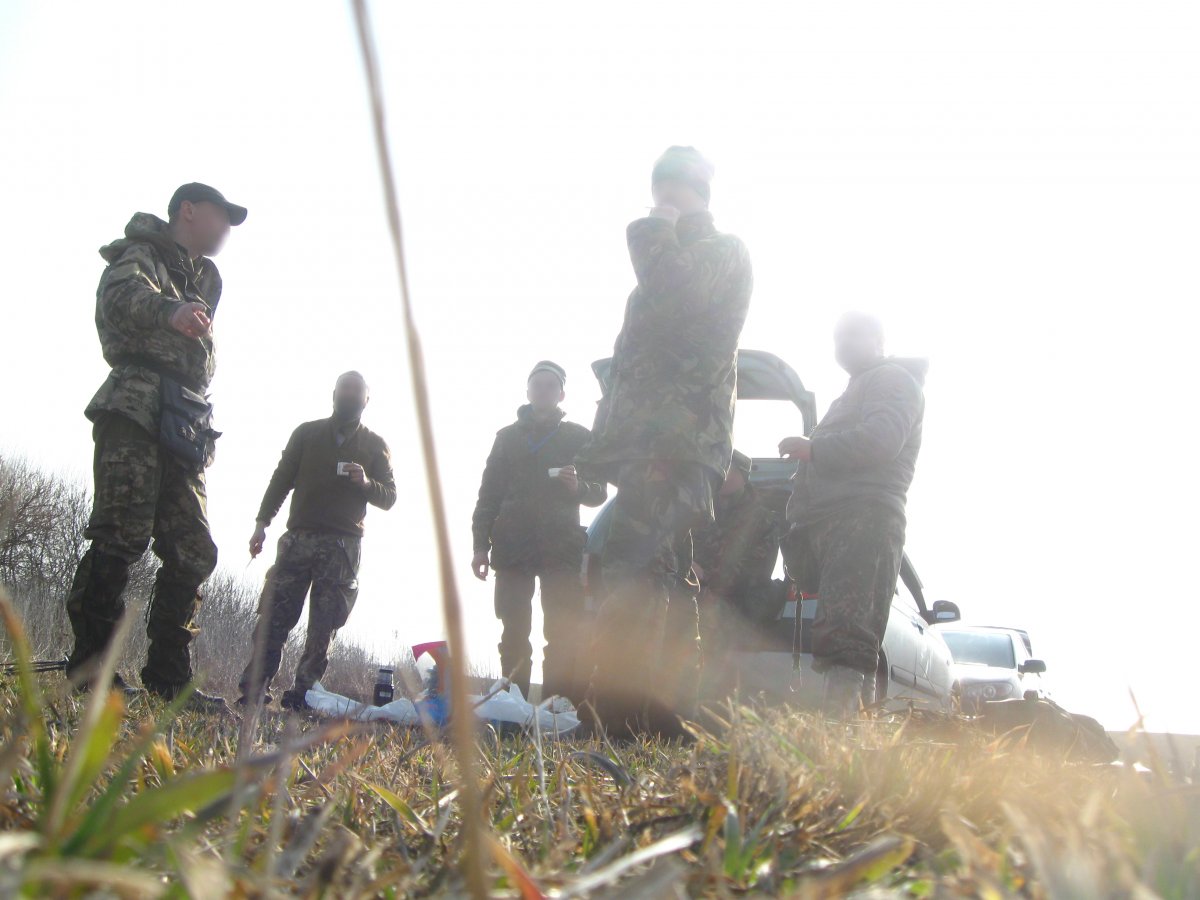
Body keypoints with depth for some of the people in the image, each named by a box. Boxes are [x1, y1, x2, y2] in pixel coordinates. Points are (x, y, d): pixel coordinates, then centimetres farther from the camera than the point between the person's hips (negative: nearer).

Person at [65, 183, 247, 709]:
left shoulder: (203, 279, 30)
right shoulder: (142, 254, 4)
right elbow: (123, 294, -19)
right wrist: (168, 309, -39)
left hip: (183, 423, 8)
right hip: (137, 406, -8)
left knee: (193, 552, 2)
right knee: (122, 535, -17)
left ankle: (168, 676, 4)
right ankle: (90, 665, -13)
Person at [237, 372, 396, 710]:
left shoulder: (375, 445, 13)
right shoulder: (307, 433, 14)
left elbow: (389, 497, 9)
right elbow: (281, 479, 11)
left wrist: (366, 483, -12)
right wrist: (262, 523, 2)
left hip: (343, 546, 0)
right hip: (298, 537, 0)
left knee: (323, 626, -4)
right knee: (274, 614, -8)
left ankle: (302, 695, -3)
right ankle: (252, 689, -7)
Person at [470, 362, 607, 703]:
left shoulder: (579, 437, 13)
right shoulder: (508, 437, 17)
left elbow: (600, 492, 11)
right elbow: (488, 494, 14)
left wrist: (579, 487, -12)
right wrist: (481, 544, 4)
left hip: (562, 548, -2)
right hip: (512, 548, 2)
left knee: (563, 637, -8)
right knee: (514, 636, 0)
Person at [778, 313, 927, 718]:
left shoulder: (893, 379, 9)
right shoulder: (852, 395, 39)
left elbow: (883, 438, -11)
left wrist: (813, 449, -6)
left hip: (862, 520, -10)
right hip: (824, 524, 10)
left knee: (846, 636, -24)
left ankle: (842, 714, -36)